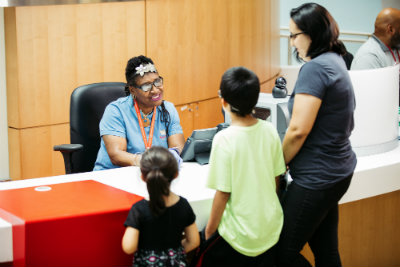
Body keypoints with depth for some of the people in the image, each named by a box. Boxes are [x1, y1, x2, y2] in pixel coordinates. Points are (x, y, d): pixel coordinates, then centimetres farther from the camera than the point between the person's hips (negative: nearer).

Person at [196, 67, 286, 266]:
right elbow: (276, 179, 7)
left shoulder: (224, 139, -19)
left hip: (240, 235, -6)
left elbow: (222, 193, -15)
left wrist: (209, 232, -4)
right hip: (271, 228, 6)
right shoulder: (270, 131, -2)